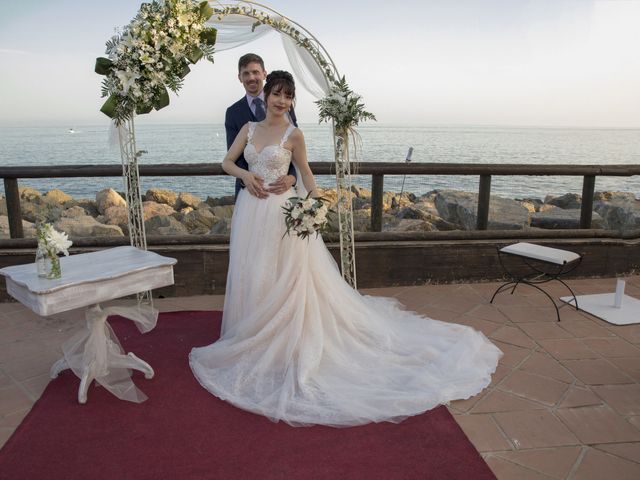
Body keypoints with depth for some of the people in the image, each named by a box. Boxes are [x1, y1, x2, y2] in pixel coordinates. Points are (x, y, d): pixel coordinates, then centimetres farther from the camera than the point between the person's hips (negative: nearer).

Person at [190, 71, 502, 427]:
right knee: (251, 278, 13)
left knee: (281, 280, 1)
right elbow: (227, 162, 10)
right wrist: (245, 174, -10)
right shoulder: (249, 128, 7)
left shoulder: (293, 135, -5)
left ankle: (281, 344, 17)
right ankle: (253, 341, 31)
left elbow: (305, 172, 3)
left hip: (281, 212, -5)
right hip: (251, 211, 5)